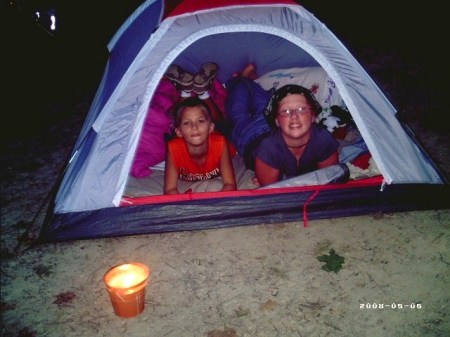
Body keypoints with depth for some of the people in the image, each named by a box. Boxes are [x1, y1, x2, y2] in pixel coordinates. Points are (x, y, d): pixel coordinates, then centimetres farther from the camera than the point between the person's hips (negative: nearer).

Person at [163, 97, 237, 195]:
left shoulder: (220, 143, -37)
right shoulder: (174, 147, -37)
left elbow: (230, 184, -32)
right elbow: (170, 190, -33)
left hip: (215, 178, 2)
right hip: (185, 182, -2)